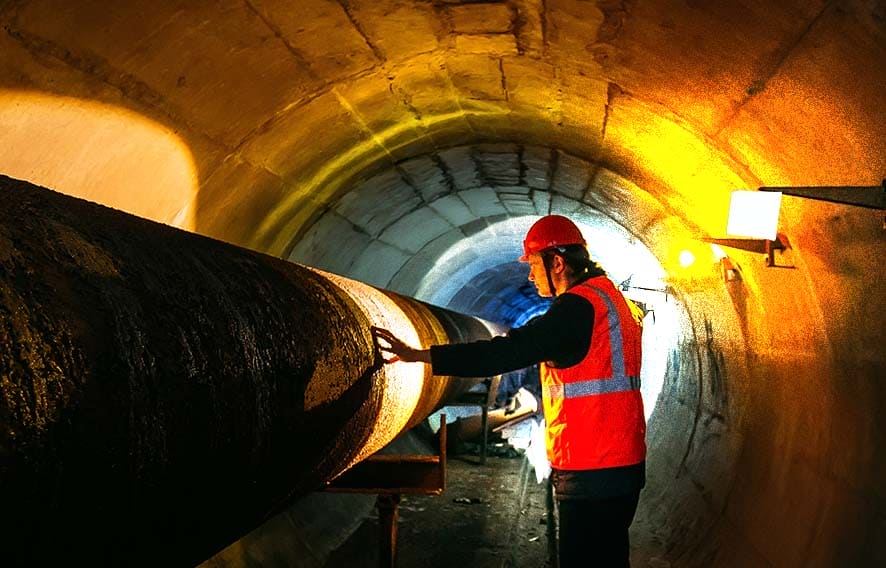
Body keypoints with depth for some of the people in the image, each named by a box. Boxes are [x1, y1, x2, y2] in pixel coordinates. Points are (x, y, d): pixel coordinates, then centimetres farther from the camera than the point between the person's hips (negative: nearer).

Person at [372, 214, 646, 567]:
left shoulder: (579, 306, -17)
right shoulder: (610, 296, 14)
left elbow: (505, 352, -24)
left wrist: (417, 355, -23)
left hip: (591, 472, -10)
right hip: (618, 465, 10)